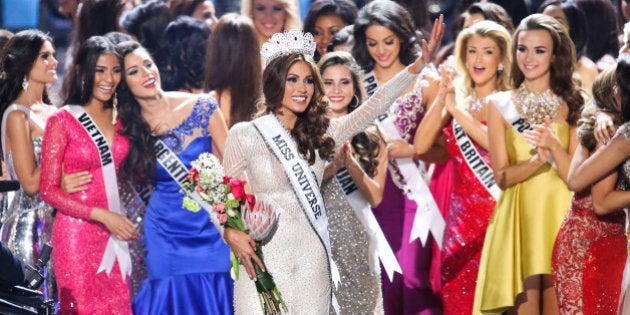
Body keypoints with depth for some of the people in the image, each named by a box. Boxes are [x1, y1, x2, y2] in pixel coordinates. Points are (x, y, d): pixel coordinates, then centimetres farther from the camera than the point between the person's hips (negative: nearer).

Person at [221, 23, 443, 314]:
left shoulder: (320, 133, 8)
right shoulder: (244, 135, -1)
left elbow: (376, 105, 5)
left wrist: (420, 63, -2)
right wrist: (231, 232, -16)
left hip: (312, 259, 4)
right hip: (263, 259, -3)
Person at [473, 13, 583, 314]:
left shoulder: (571, 105, 4)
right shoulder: (501, 104, 4)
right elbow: (501, 176, -3)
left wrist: (554, 146, -19)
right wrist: (538, 160, -20)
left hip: (560, 216, 0)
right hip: (519, 215, 0)